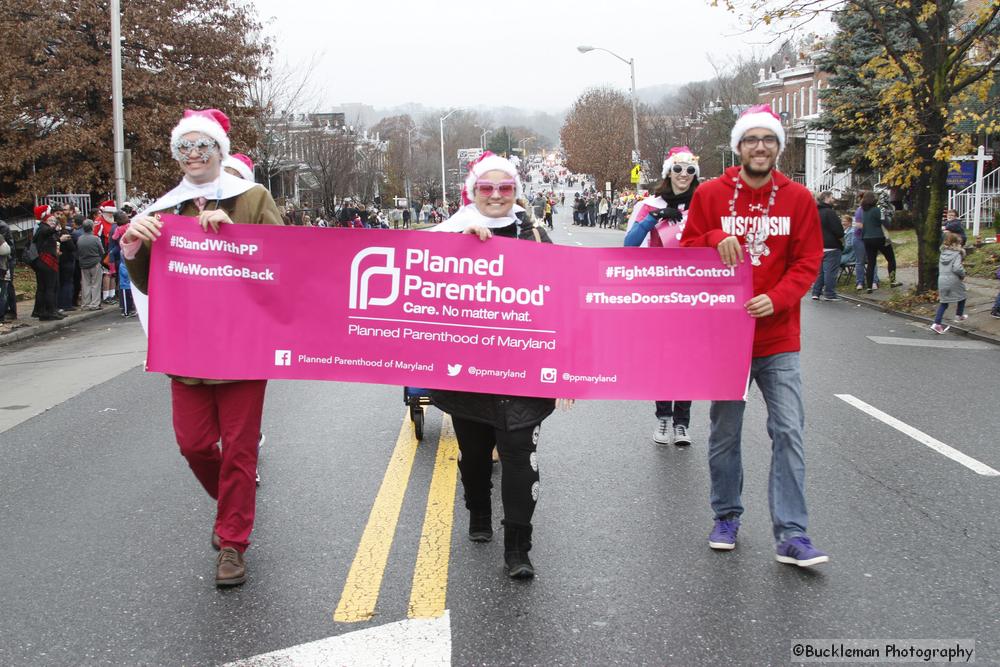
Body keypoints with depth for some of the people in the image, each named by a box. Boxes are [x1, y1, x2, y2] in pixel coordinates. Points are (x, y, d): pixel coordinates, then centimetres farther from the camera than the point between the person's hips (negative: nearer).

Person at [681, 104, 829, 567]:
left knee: (788, 432, -4)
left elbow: (808, 261, 0)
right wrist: (716, 239, -18)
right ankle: (726, 517, 29)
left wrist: (776, 299, -16)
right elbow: (687, 250, 3)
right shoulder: (710, 194, -1)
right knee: (725, 433, 12)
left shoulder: (798, 198, 1)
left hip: (778, 338, 0)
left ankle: (791, 536, 1)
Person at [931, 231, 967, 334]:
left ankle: (936, 323, -2)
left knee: (943, 302, 9)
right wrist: (963, 275, -6)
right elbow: (957, 268, -23)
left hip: (942, 280, 5)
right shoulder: (957, 254, -13)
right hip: (954, 281, -5)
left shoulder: (943, 253, 7)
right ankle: (959, 316, 37)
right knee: (961, 297, 23)